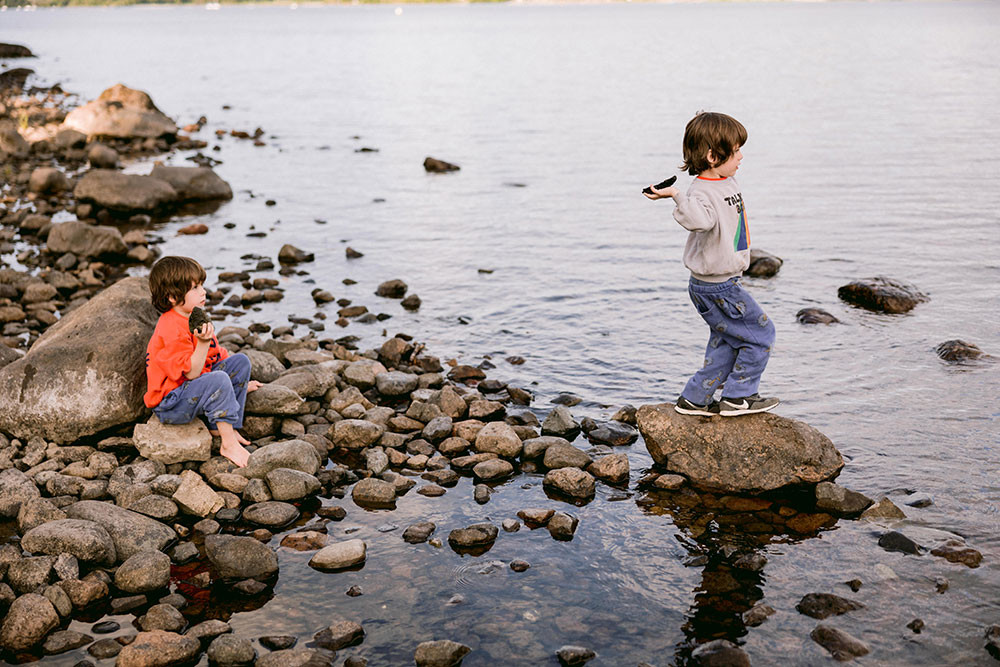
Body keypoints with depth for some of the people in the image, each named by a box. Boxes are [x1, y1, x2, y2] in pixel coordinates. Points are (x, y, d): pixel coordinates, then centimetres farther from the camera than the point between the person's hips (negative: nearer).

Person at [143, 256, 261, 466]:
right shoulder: (172, 330, -24)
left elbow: (216, 355, 19)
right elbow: (191, 372, -27)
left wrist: (238, 382, 22)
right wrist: (203, 342, -39)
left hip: (191, 388, 10)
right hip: (169, 405, -10)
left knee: (240, 361, 6)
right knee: (218, 381, -35)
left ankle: (220, 426, 3)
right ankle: (228, 444, -26)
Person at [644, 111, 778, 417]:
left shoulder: (729, 182, 6)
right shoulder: (702, 191, -24)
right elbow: (701, 220, -46)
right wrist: (677, 196, -55)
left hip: (724, 283, 10)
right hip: (716, 289, -10)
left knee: (725, 343, 16)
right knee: (761, 334, 1)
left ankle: (695, 399, 24)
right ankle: (738, 397, 11)